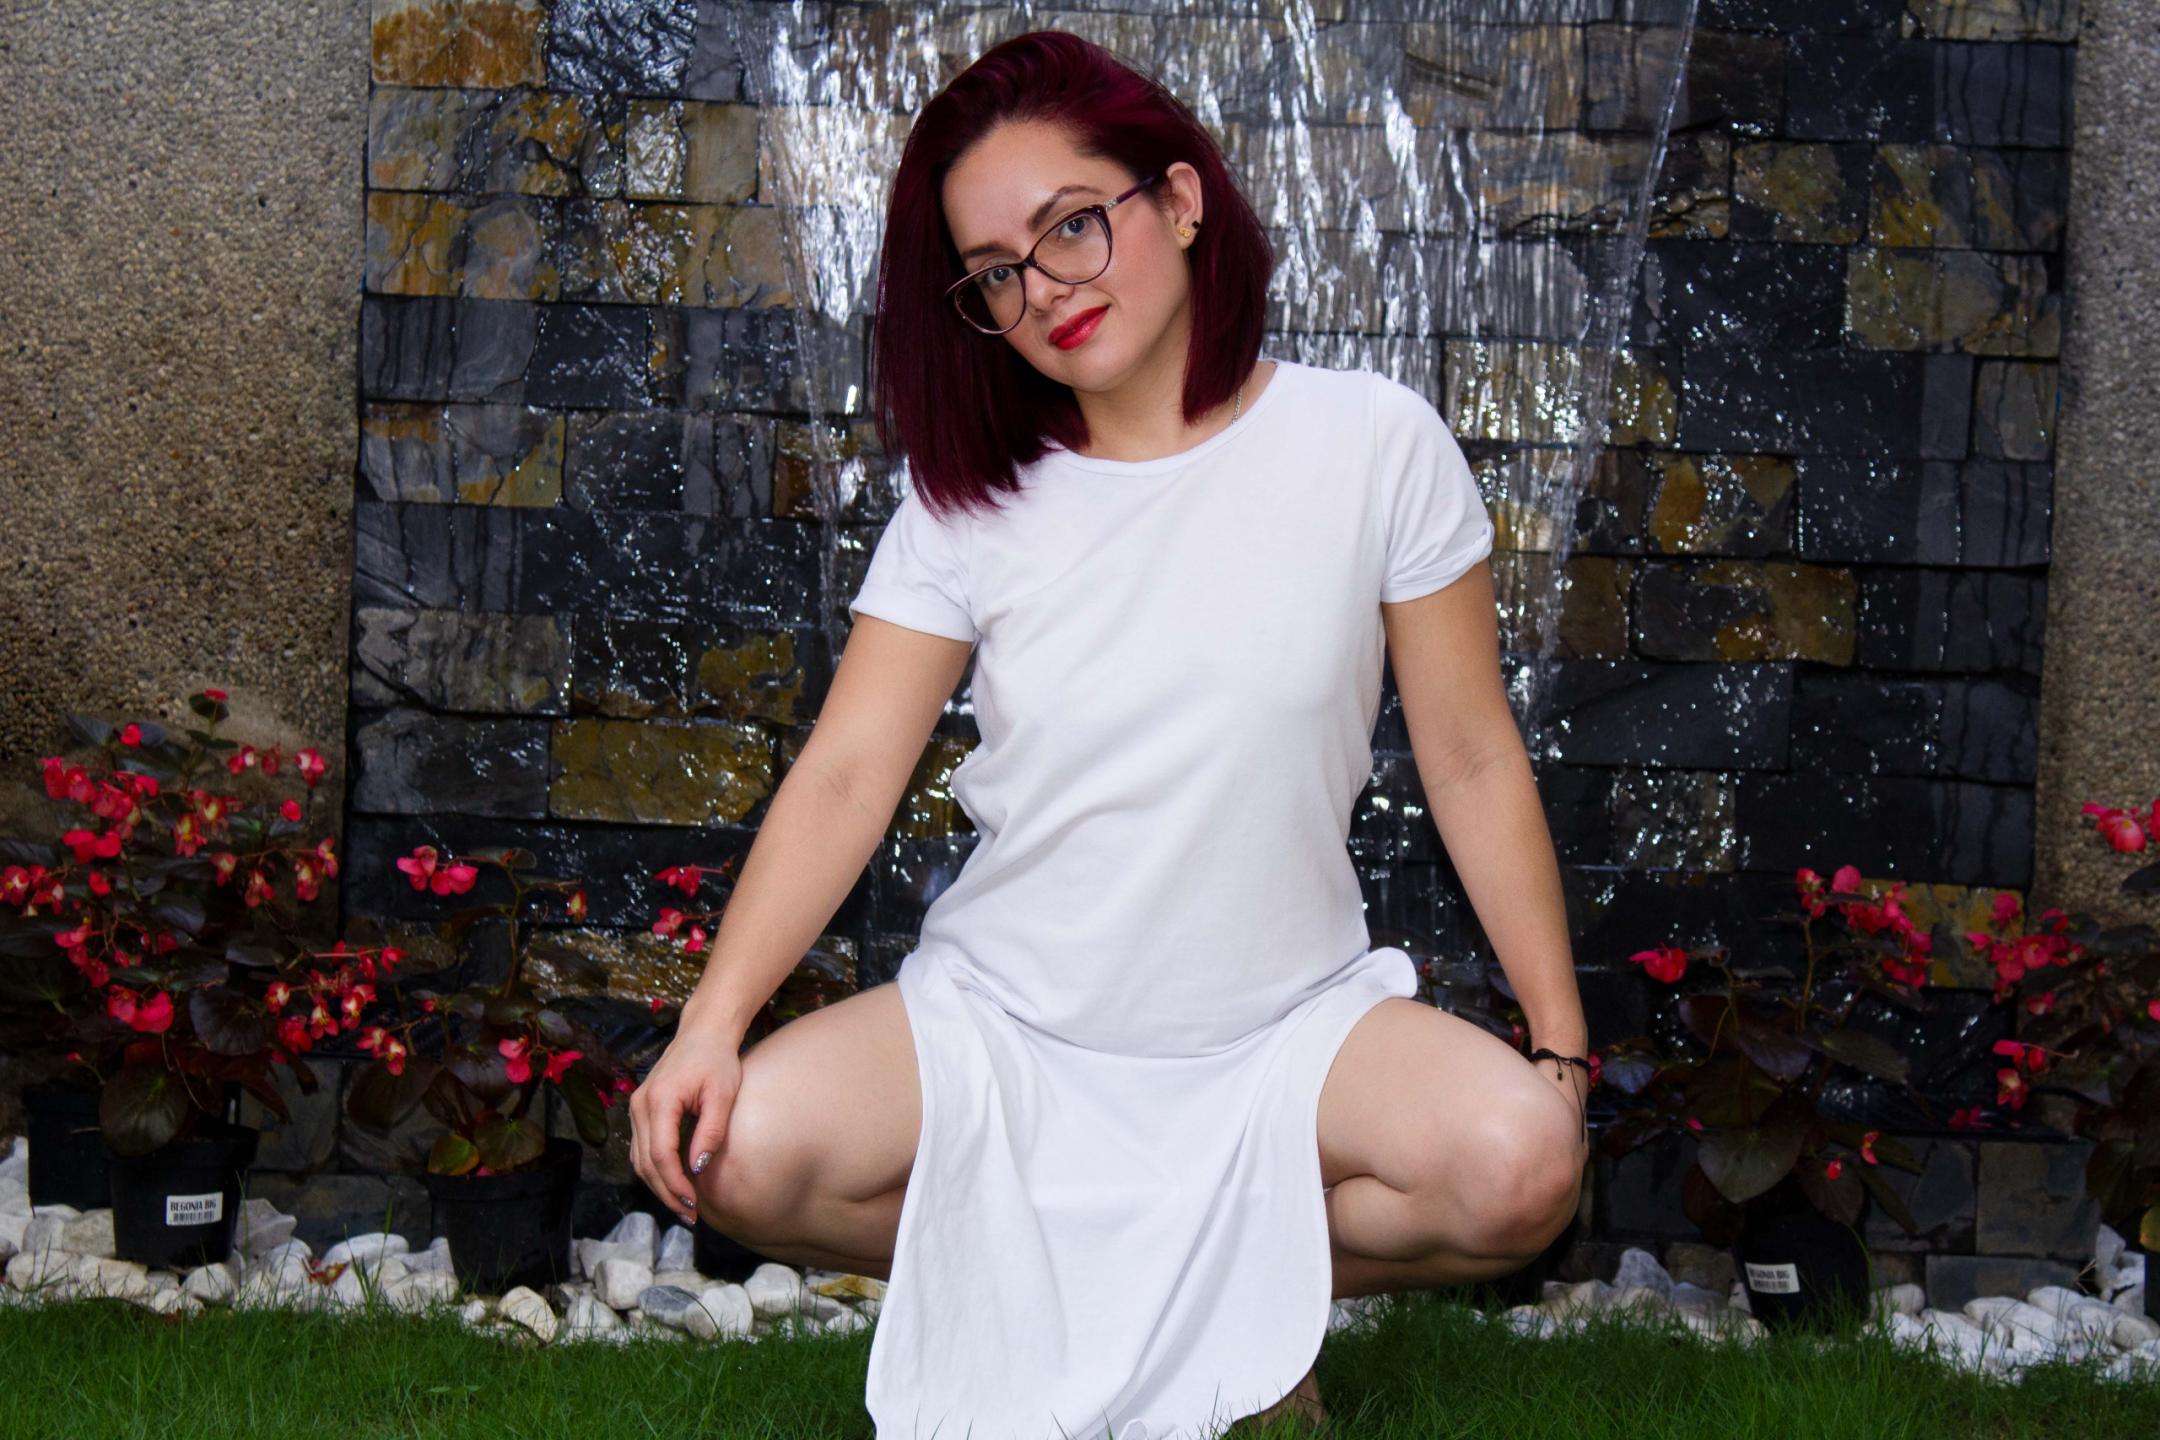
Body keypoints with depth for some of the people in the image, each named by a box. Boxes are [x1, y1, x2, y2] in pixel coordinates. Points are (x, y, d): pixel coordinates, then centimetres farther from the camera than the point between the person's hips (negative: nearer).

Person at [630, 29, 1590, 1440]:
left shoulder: (1371, 443, -6)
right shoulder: (968, 499, -1)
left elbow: (1472, 757, -2)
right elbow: (847, 772, -8)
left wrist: (1563, 1046, -4)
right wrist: (712, 1023, -22)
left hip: (1289, 1021, -1)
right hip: (1007, 1020, 2)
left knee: (1520, 1168, -29)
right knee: (739, 1152, -23)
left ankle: (1224, 1295, 0)